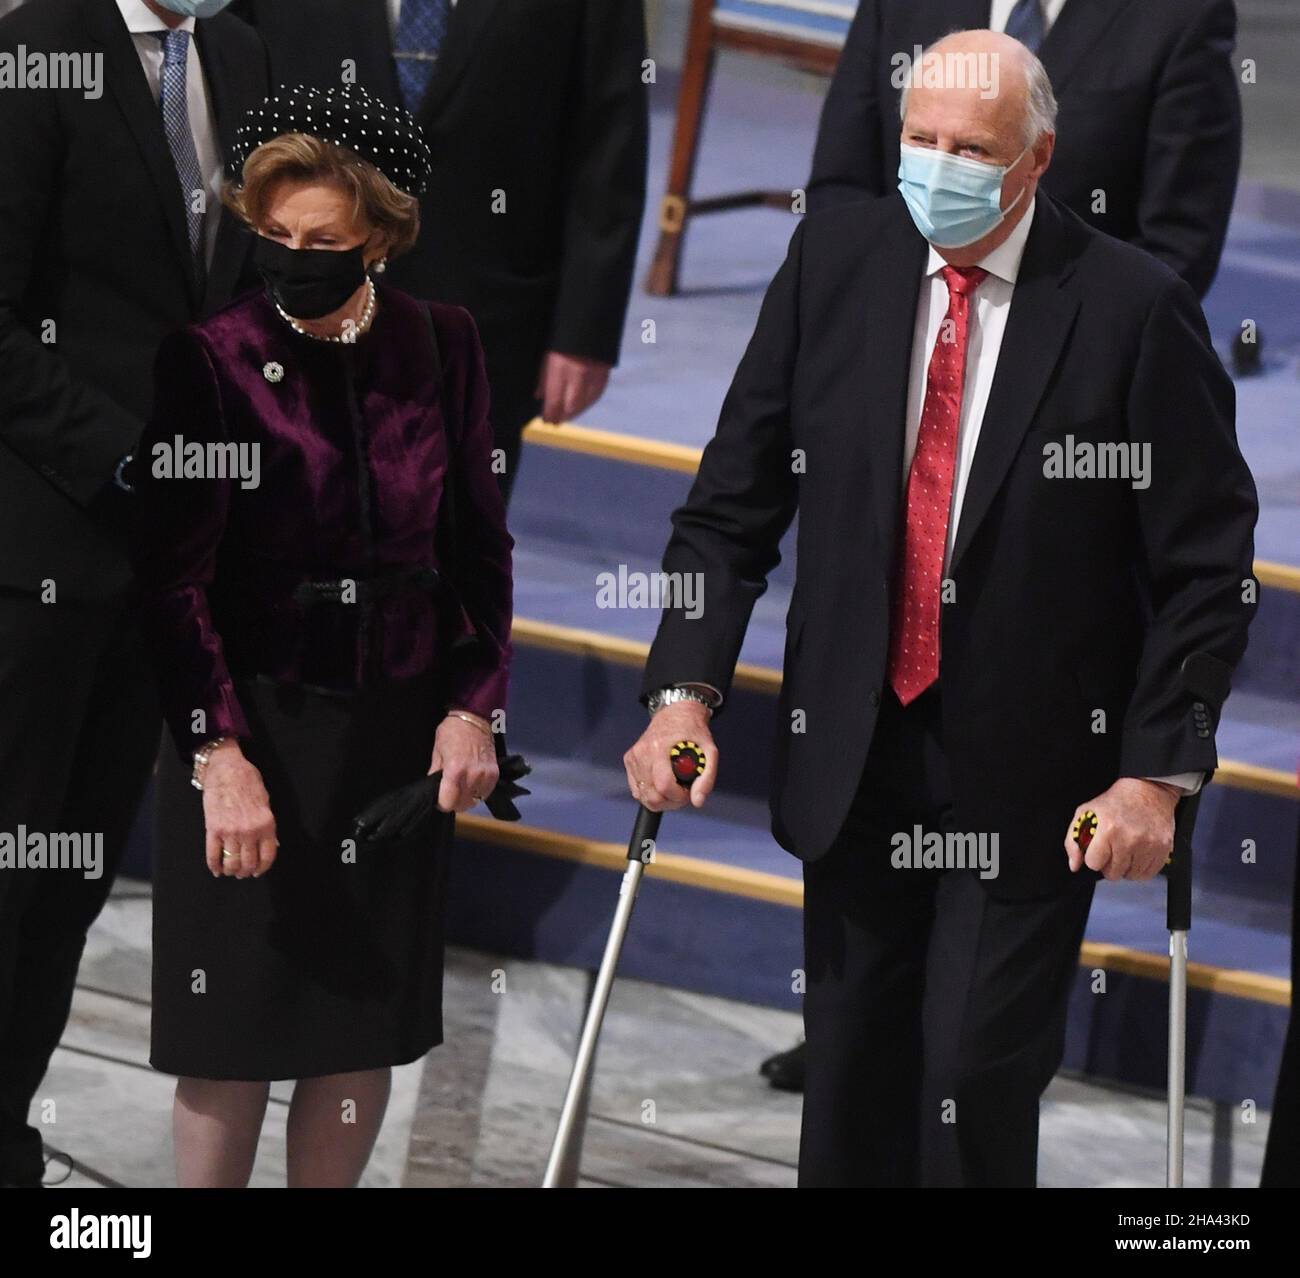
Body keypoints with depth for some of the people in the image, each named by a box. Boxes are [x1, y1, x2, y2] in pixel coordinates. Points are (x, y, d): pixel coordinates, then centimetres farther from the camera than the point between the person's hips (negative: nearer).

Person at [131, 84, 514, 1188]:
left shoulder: (440, 345, 1)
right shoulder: (212, 361, -10)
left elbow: (481, 543, 9)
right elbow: (174, 577, -11)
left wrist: (474, 704, 0)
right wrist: (221, 756, -19)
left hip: (400, 722, 3)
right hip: (254, 716, -3)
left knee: (370, 1021, 8)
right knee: (238, 1027, 1)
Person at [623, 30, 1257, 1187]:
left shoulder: (1135, 309, -11)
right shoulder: (835, 261, 0)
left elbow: (1207, 567, -8)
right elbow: (733, 500, 3)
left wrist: (1158, 772, -13)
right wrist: (685, 687, -7)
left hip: (1033, 777, -4)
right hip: (856, 753, 4)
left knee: (979, 1087, -6)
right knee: (850, 1082, 11)